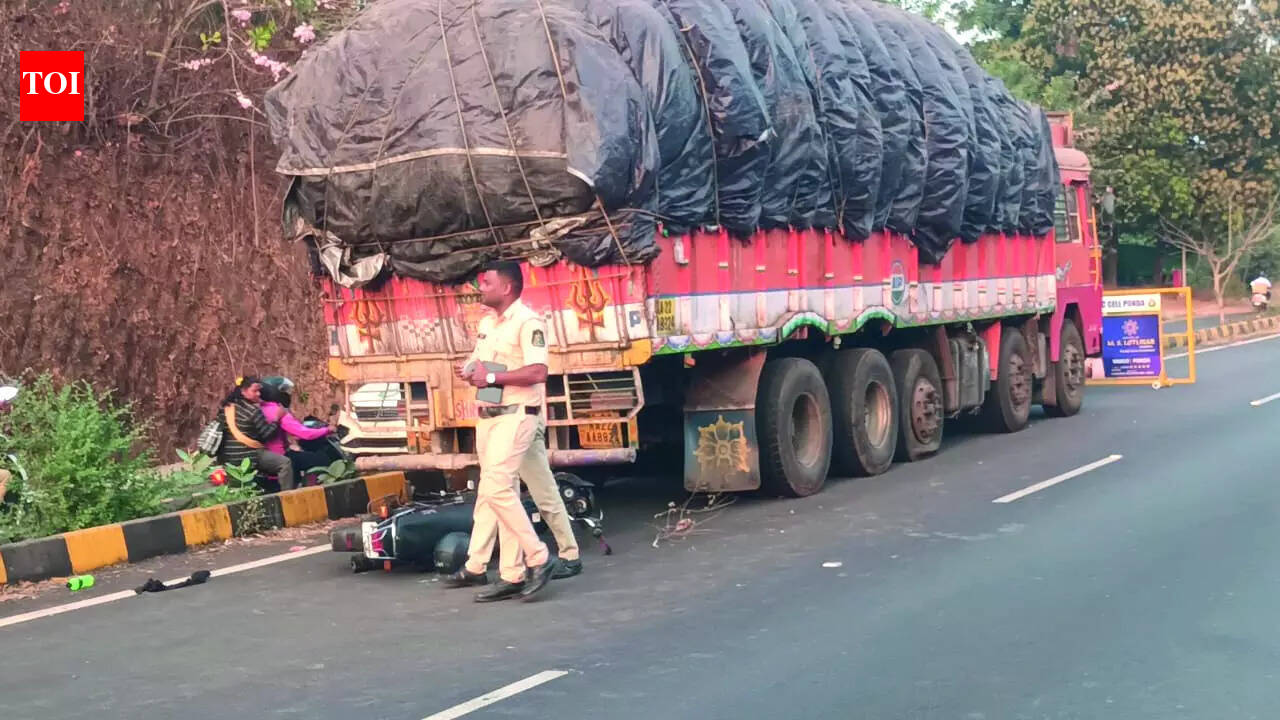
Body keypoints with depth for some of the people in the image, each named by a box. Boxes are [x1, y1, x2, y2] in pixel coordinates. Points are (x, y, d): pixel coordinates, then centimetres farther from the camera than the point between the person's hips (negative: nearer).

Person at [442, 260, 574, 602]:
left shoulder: (528, 322, -12)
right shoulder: (487, 323, 15)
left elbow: (537, 372, -23)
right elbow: (479, 362, 25)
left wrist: (491, 377, -21)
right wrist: (470, 370, 2)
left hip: (516, 417, -9)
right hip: (488, 416, 9)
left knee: (497, 488, -17)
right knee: (490, 491, 11)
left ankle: (538, 559, -9)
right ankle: (475, 567, 15)